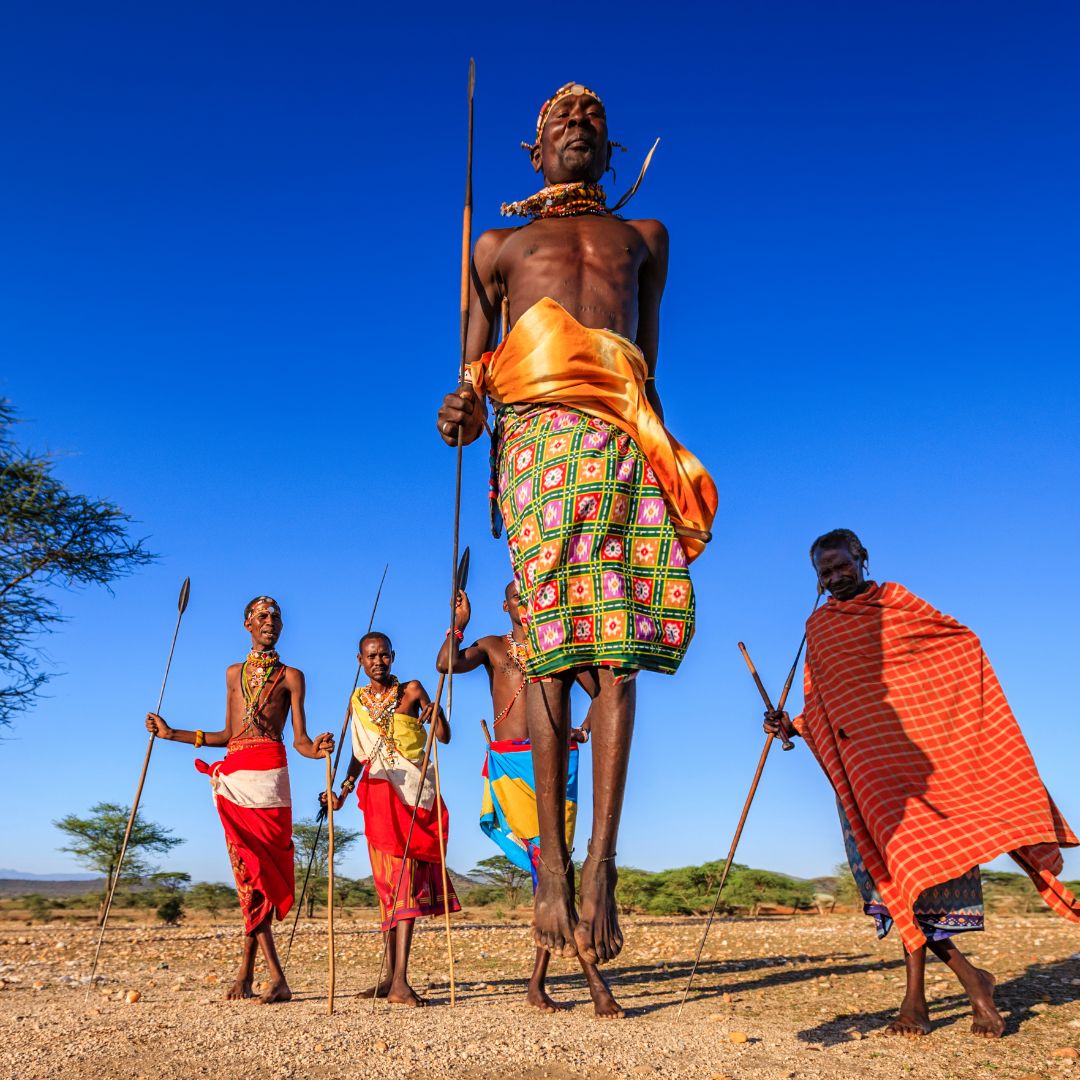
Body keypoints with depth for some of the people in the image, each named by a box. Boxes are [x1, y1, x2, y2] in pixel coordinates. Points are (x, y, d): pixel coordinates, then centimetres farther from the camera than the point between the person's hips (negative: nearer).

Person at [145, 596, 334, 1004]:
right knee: (249, 871, 0)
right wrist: (170, 733, 20)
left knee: (259, 873, -5)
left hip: (268, 774, -4)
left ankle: (246, 970, 5)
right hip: (233, 776, 4)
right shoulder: (234, 673, 20)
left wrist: (316, 748, -22)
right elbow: (227, 735, 20)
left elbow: (299, 740, 1)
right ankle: (276, 977, 4)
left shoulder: (290, 676, 8)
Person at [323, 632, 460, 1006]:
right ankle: (391, 976, 12)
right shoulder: (358, 701, 13)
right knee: (387, 884, 6)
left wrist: (436, 712, -25)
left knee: (404, 881, -10)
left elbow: (444, 737, -6)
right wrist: (342, 790, 7)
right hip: (379, 794, 4)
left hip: (414, 793, -3)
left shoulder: (411, 691, 1)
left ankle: (400, 981, -13)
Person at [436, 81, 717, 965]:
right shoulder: (498, 245, 28)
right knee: (549, 645, -12)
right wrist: (464, 410, -6)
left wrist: (671, 457, 11)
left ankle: (601, 861, -12)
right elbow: (474, 369, 18)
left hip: (624, 440, 1)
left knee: (617, 648, -12)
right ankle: (552, 860, -9)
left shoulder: (643, 237, 31)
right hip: (535, 433, -1)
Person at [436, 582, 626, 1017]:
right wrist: (459, 622, -2)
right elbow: (446, 663, -3)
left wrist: (584, 729, -1)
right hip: (509, 762, -1)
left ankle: (537, 981, 8)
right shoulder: (492, 646, 15)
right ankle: (594, 977, -11)